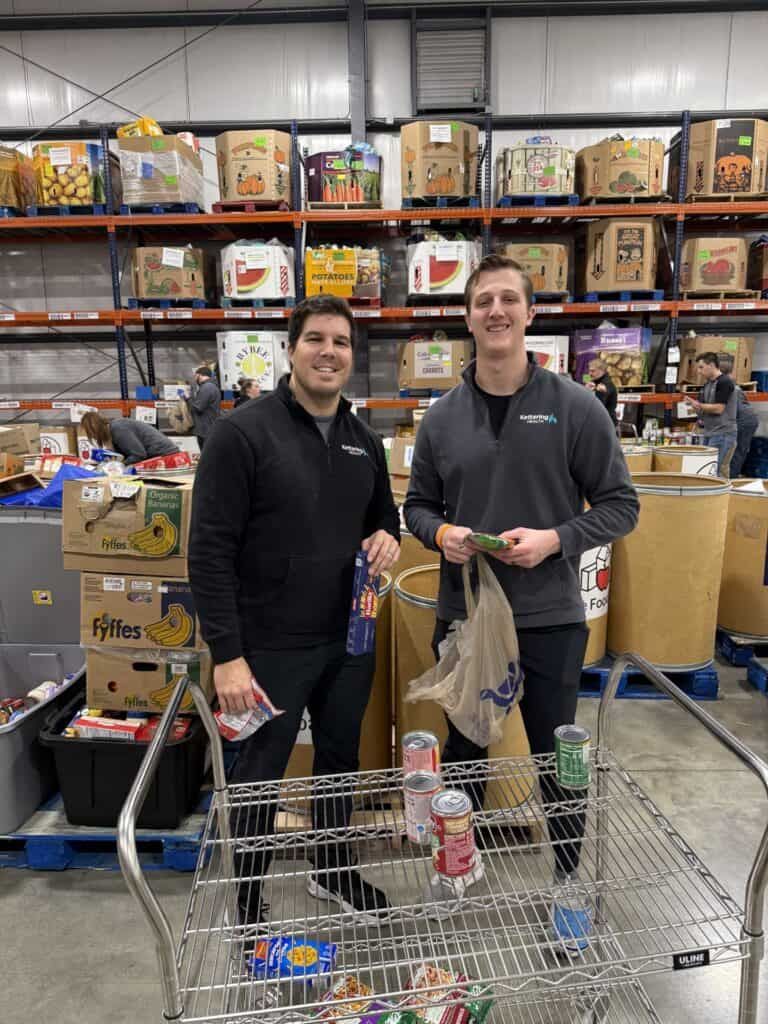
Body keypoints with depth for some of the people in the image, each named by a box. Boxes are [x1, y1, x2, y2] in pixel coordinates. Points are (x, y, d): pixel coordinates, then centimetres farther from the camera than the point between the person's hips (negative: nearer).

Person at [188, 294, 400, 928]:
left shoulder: (365, 441, 5)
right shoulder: (244, 432, -14)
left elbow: (385, 516, 19)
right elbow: (210, 550, -16)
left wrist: (388, 536, -6)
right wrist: (227, 654, -20)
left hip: (350, 640, 6)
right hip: (272, 645, -5)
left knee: (341, 760, 21)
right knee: (262, 775, 11)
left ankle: (334, 870, 46)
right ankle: (248, 907, 34)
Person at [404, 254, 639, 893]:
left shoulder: (575, 408, -7)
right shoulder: (443, 416, 1)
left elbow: (621, 504, -3)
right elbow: (418, 504, 10)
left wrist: (555, 539, -19)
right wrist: (441, 534, -12)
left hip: (550, 617, -2)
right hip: (463, 615, 3)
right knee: (463, 754, 20)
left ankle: (570, 880, 41)